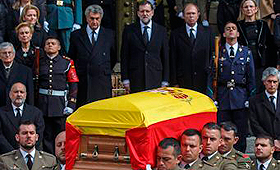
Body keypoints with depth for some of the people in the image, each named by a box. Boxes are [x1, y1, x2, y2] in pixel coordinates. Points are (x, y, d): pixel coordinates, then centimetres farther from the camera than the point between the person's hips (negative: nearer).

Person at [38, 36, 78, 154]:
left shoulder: (67, 63, 4)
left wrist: (71, 105, -7)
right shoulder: (39, 63, 10)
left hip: (61, 104, -2)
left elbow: (73, 85, 1)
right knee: (46, 136, 4)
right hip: (43, 104, 2)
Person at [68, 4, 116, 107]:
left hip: (103, 83, 0)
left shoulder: (109, 34, 9)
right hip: (82, 83, 0)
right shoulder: (76, 35, 7)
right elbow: (71, 58, 14)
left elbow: (113, 57, 18)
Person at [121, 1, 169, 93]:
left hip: (155, 79, 1)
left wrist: (165, 81, 3)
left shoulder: (161, 30, 8)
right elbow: (124, 56, 4)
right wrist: (125, 80, -2)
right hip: (135, 80, -1)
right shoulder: (129, 30, 4)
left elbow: (165, 56, 8)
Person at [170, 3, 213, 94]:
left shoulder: (207, 31, 9)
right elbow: (173, 60, 5)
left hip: (203, 80, 1)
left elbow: (212, 55, 8)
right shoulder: (175, 34, 6)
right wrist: (174, 82, -1)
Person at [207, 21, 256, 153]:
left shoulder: (246, 52, 9)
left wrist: (251, 98, 3)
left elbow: (251, 77, 9)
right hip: (223, 97, 0)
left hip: (241, 97, 0)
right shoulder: (218, 53, 8)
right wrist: (211, 97, -1)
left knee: (241, 132, 0)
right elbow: (211, 76, 7)